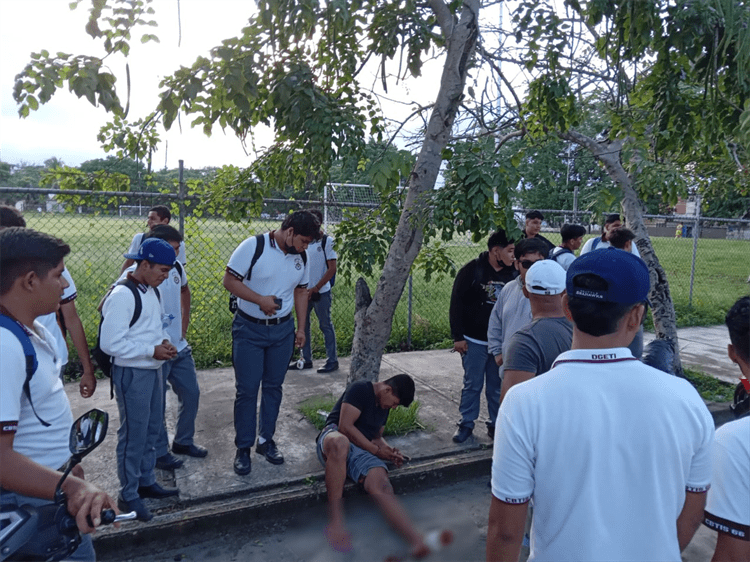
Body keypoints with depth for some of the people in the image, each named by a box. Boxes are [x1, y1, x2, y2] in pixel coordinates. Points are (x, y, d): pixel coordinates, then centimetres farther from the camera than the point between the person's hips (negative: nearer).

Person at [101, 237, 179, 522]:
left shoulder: (152, 291, 7)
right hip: (131, 374, -9)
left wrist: (164, 341, 0)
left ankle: (146, 482, 35)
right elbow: (110, 343, -23)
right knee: (133, 434, 2)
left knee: (152, 429, 19)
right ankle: (128, 495, 19)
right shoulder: (122, 295, -20)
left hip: (153, 370, 9)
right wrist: (152, 351, -22)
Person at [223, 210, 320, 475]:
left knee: (273, 387, 12)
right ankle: (243, 448, 15)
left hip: (283, 330, 5)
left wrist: (301, 328, 9)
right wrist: (260, 299, -24)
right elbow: (230, 280, -14)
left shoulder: (301, 257, 2)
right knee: (247, 390, 0)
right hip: (249, 330, -4)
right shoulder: (253, 246, -15)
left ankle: (266, 441, 27)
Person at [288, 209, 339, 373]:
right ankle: (306, 359, 22)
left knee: (325, 326, 2)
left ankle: (332, 360, 12)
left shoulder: (327, 241, -8)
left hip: (321, 292, -5)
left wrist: (315, 288, -14)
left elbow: (332, 269, -11)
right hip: (304, 291, 5)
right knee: (303, 325, 11)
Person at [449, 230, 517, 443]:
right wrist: (458, 336, -9)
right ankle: (466, 424, 21)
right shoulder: (472, 271, -8)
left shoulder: (512, 274, 3)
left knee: (498, 386, 10)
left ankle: (496, 424, 24)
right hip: (475, 341, -3)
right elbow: (456, 303, -6)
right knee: (472, 384, 6)